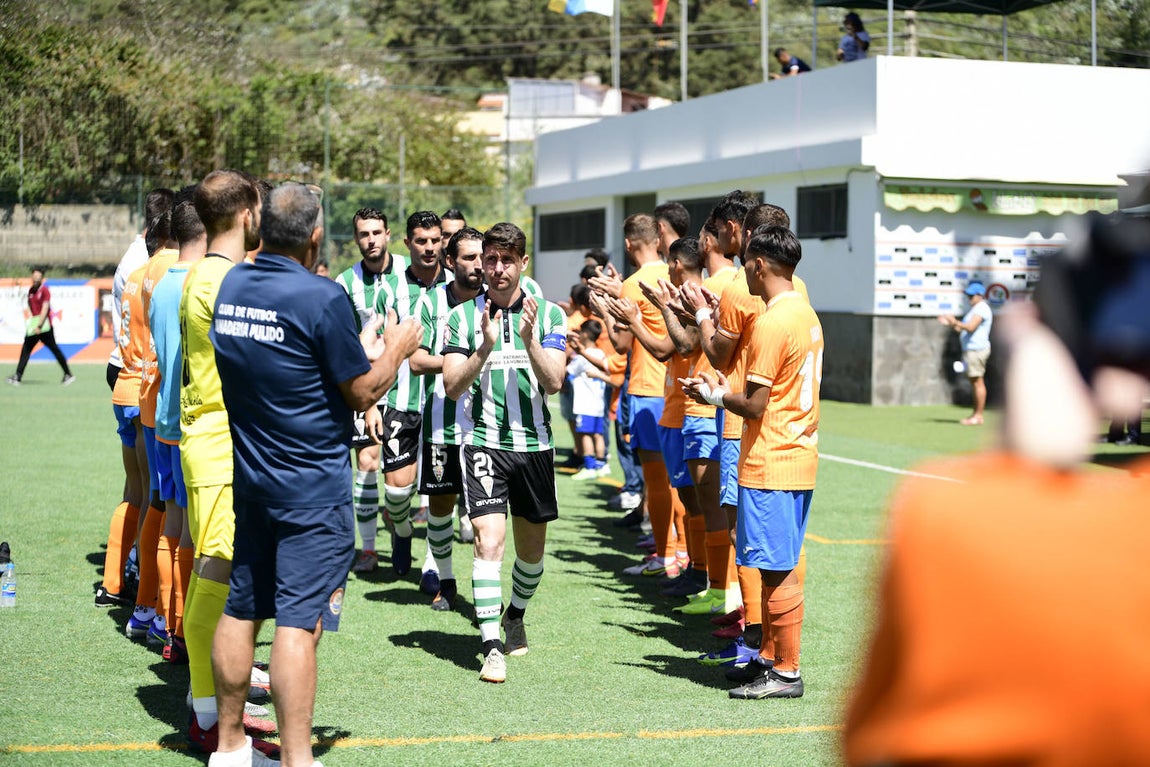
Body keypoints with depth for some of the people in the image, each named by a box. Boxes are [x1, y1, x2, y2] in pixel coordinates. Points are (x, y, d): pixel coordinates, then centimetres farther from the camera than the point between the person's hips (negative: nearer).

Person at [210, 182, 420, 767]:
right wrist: (396, 348, 7)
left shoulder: (227, 287, 4)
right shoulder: (321, 297, -17)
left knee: (240, 610, 13)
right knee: (298, 621, -8)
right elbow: (364, 393, -10)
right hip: (312, 486, -7)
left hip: (248, 475, 7)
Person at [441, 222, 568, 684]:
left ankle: (515, 617, 42)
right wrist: (485, 347, -19)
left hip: (534, 442, 2)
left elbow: (553, 382, -6)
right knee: (489, 541, -17)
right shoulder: (463, 316, 2)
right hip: (483, 442, -2)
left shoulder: (549, 314, 3)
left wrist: (529, 340, -21)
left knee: (531, 550, 14)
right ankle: (492, 648, -16)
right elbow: (452, 387, -5)